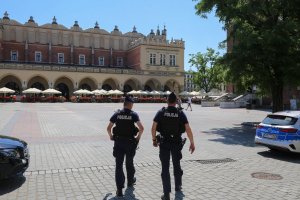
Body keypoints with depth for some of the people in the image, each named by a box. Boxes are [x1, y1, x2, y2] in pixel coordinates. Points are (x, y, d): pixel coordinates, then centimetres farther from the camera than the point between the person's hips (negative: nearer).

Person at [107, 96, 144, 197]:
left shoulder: (117, 114, 0)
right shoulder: (133, 114, -5)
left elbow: (108, 128, -2)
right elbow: (141, 128, -15)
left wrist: (111, 136, 15)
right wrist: (138, 136, 2)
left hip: (119, 142, 0)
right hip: (130, 142, 0)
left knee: (119, 165, 2)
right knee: (129, 163, 20)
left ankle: (119, 189, -2)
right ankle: (130, 181, 42)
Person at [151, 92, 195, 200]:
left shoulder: (161, 112, -5)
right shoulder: (180, 113, -5)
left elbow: (153, 127, -8)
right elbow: (188, 129, -9)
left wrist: (154, 139, 5)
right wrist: (192, 143, -3)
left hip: (164, 142, -1)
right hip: (177, 142, 2)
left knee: (165, 168, 3)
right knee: (177, 165, 22)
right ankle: (178, 186, 39)